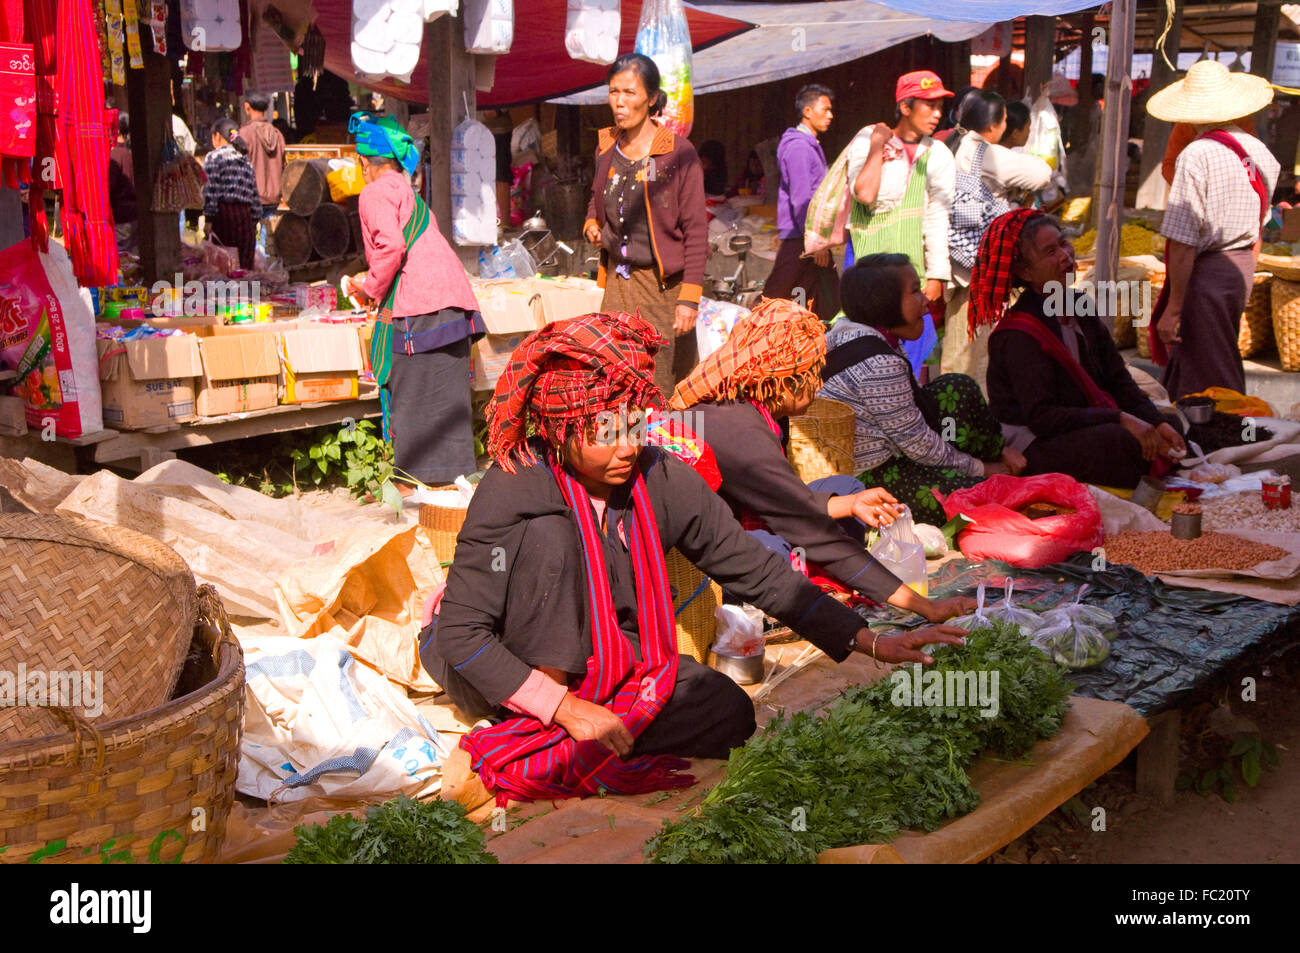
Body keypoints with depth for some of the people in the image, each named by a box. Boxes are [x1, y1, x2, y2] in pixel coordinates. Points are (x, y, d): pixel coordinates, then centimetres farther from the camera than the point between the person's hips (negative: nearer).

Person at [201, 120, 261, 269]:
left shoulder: (213, 157, 0)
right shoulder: (246, 161, 17)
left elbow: (211, 191, -8)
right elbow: (254, 194, 16)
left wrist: (208, 220, -8)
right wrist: (254, 221, 20)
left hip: (224, 213, -5)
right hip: (245, 214, 5)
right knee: (245, 267, 4)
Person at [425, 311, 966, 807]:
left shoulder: (662, 480, -12)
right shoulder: (514, 487, -24)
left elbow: (756, 572, -5)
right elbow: (461, 632, -25)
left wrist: (872, 643, -10)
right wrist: (566, 707, -32)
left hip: (605, 668, 5)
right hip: (503, 675, -5)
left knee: (728, 712, -18)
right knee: (549, 533, -28)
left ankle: (525, 758, -24)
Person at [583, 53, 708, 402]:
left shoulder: (677, 152, -9)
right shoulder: (607, 148, 8)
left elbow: (696, 228, -9)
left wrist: (690, 297, -15)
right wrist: (592, 222, 5)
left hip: (663, 284, -5)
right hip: (618, 282, 5)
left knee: (666, 386, -3)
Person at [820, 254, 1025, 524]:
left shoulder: (845, 335, 5)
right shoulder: (880, 364, -27)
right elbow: (919, 444, -19)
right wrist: (978, 468, -1)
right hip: (872, 479, -11)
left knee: (958, 388, 8)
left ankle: (1003, 457, 20)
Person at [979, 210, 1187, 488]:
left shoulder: (1079, 306, 9)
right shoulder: (1018, 335, -18)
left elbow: (1118, 379, 10)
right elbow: (1041, 416, -24)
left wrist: (1157, 423, -5)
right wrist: (1119, 420, -25)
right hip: (1030, 443, -9)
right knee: (1121, 442, -30)